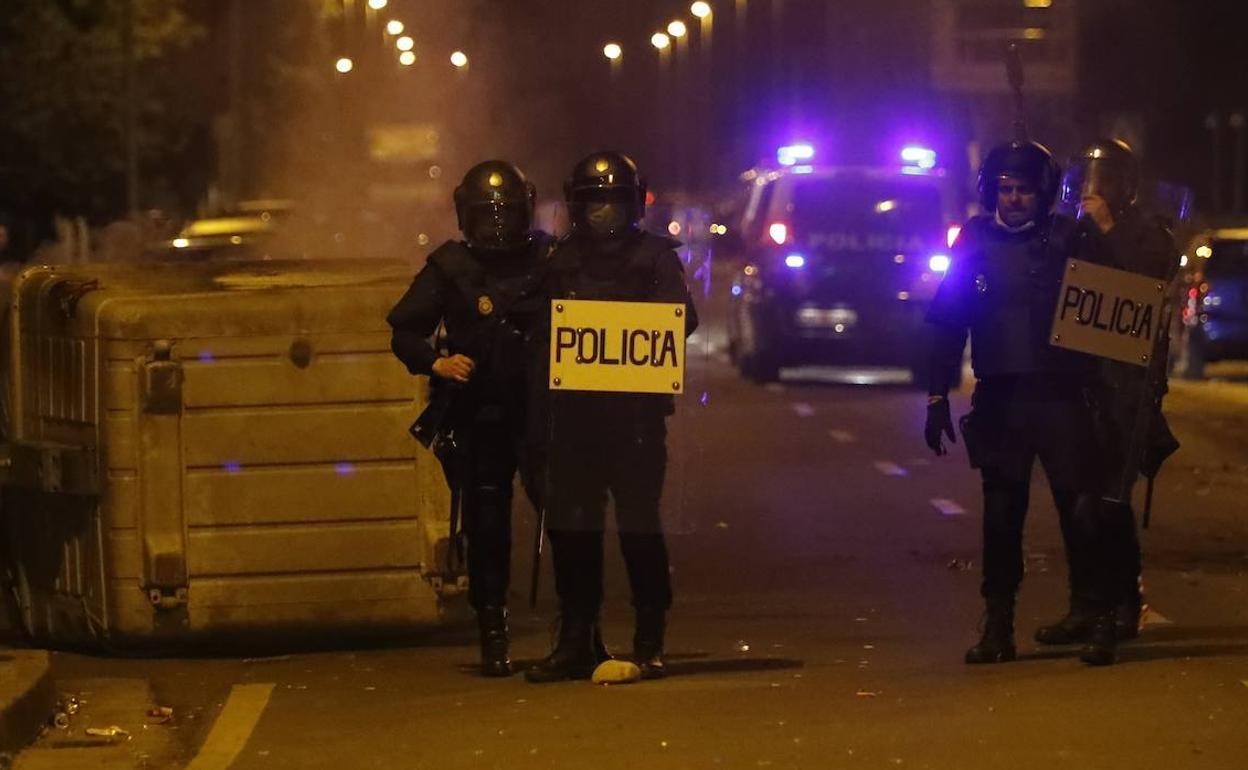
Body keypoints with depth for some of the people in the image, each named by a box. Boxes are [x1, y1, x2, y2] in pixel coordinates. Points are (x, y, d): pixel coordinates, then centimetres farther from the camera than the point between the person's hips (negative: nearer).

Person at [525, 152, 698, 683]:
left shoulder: (654, 256, 5)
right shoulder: (562, 261, 15)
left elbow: (682, 318, -4)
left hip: (635, 409, -4)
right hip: (573, 410, 4)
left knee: (639, 524, -5)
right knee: (570, 524, 3)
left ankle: (649, 643, 1)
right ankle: (575, 642, 9)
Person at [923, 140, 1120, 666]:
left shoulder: (1067, 239, 3)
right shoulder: (976, 242, 8)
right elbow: (947, 322, 10)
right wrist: (937, 398, 6)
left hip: (1059, 396, -2)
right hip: (998, 401, 2)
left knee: (1080, 509, -8)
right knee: (1001, 515, 5)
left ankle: (1102, 623, -3)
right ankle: (997, 627, 12)